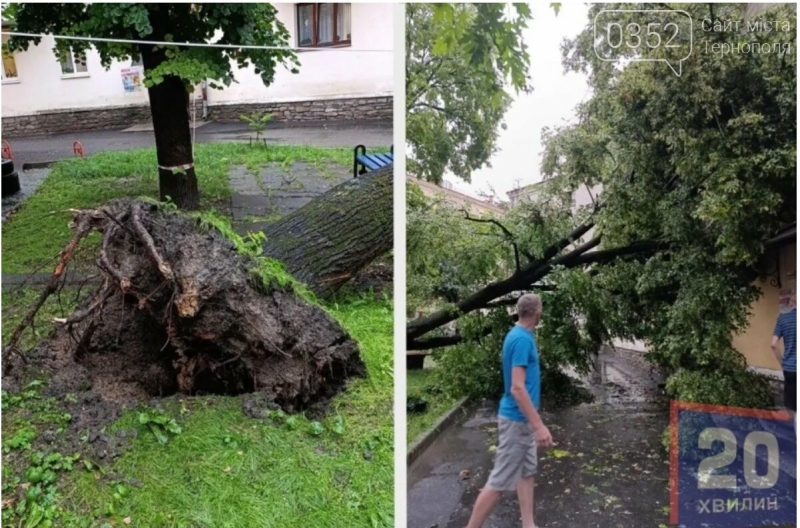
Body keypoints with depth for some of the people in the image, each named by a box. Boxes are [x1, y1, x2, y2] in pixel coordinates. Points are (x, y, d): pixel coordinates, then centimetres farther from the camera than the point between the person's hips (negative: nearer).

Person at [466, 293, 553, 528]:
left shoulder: (521, 335, 8)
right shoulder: (522, 339, -22)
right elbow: (517, 388, -26)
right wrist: (539, 425, -26)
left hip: (523, 419, 10)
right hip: (517, 420, -10)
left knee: (526, 473, 17)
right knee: (500, 480, -2)